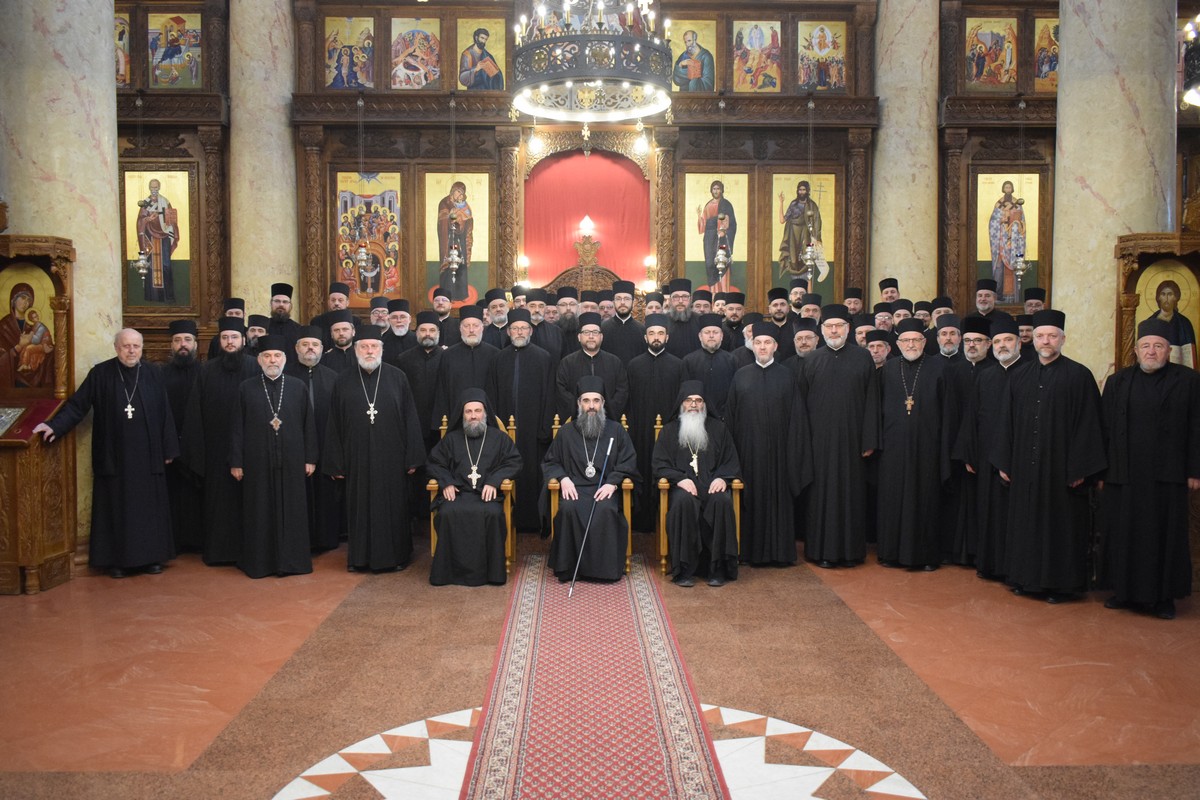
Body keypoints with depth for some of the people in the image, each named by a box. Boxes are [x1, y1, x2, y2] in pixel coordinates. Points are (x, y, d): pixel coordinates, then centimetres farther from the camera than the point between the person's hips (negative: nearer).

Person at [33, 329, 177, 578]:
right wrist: (55, 425, -18)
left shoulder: (152, 375, 2)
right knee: (116, 506, 5)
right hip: (113, 456, -1)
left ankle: (151, 556, 17)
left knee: (149, 506, 7)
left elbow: (164, 413, 3)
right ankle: (117, 559, 14)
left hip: (148, 456, 1)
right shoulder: (100, 374, -2)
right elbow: (78, 404, -3)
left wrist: (169, 449, 1)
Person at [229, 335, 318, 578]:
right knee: (260, 513, 5)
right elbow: (237, 428, 2)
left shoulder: (298, 388, 4)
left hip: (291, 462, 1)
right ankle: (259, 561, 17)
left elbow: (309, 425, 5)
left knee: (292, 512, 5)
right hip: (257, 462, -1)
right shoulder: (246, 389, 2)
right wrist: (236, 462, -1)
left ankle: (291, 560, 16)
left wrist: (310, 458, 2)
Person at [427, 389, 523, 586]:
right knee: (448, 513, -32)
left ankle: (490, 570, -22)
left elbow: (514, 462, 7)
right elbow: (433, 464, 19)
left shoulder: (499, 438, 15)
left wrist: (494, 481, -9)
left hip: (487, 493, -1)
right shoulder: (451, 439, 19)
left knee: (492, 513, -35)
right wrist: (446, 482, -2)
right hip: (457, 492, 1)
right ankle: (453, 570, -22)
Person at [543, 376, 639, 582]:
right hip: (575, 488, 1)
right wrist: (563, 478, -5)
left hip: (605, 489, -1)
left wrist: (613, 482, -11)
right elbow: (550, 462, 16)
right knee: (568, 509, -33)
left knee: (605, 510, -34)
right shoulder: (567, 432, 15)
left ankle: (603, 567, -20)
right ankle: (567, 568, -22)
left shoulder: (616, 430, 12)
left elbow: (628, 463, 6)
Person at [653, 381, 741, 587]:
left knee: (722, 500, -34)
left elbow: (731, 462, 14)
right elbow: (660, 465, 7)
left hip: (712, 485, 1)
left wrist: (722, 477, -8)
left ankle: (718, 568, -25)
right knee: (683, 501, -36)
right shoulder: (669, 431, 15)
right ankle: (684, 569, -30)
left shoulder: (718, 428, 18)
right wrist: (679, 478, -12)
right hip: (683, 486, -1)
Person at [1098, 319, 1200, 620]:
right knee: (1122, 535, 7)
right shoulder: (1117, 382, 7)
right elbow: (1104, 429, 6)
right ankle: (1124, 591, 19)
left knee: (1164, 535, 5)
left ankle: (1162, 596, 15)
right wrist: (1101, 470, 2)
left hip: (1167, 475, -2)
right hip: (1123, 474, 2)